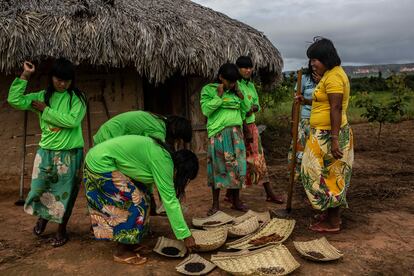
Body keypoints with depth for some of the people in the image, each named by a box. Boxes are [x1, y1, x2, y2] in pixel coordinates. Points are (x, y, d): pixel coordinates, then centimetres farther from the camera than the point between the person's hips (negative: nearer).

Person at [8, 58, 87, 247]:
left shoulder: (77, 97, -4)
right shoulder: (42, 96, 5)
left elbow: (72, 121, -19)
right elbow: (14, 100, -6)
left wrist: (46, 110, -11)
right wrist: (25, 75, -7)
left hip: (70, 154, -3)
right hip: (46, 152, 3)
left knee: (65, 193, 8)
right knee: (39, 189, 8)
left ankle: (62, 230, 28)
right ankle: (43, 216, 42)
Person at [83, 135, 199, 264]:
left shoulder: (164, 155, 7)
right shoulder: (163, 161, -21)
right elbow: (169, 200, -20)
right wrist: (185, 235, -15)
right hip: (101, 164, -10)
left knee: (141, 195, 12)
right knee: (135, 203, -7)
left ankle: (123, 243, 23)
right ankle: (122, 252, 6)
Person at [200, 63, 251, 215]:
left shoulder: (235, 91, 13)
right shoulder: (208, 89, 0)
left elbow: (246, 108, 13)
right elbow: (206, 110, -9)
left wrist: (239, 93, 2)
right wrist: (219, 96, -13)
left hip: (236, 133, 4)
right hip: (218, 134, -4)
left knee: (236, 166, 6)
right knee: (218, 167, 0)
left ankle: (236, 201, 20)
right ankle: (215, 204, 12)